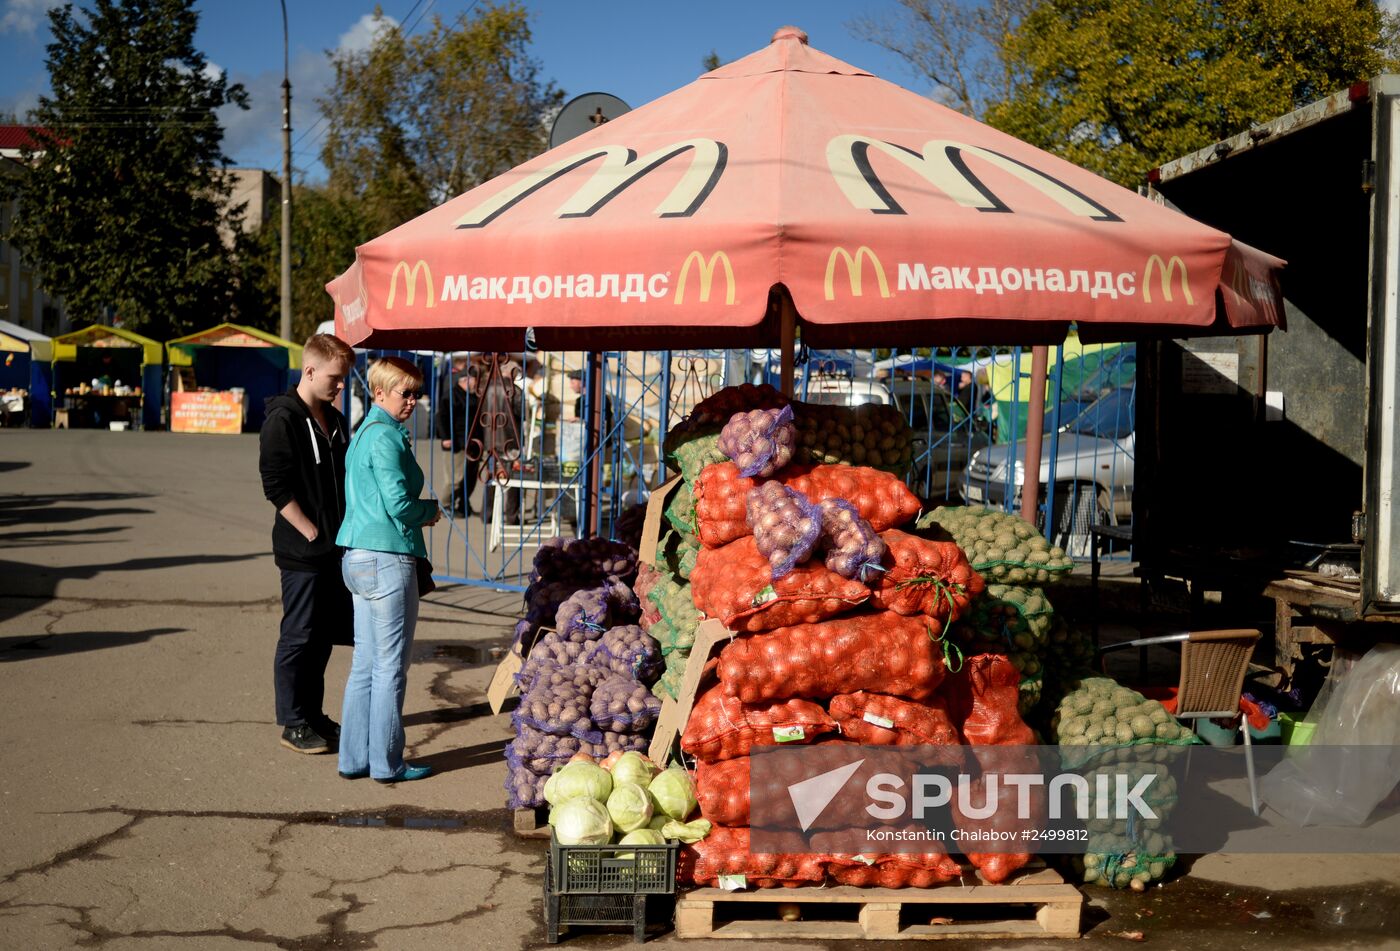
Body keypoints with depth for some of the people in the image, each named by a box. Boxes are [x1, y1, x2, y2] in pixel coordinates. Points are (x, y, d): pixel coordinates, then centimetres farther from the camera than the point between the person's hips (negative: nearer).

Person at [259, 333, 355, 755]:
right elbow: (277, 487, -16)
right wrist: (313, 533, -16)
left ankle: (313, 714, 25)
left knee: (324, 634, 14)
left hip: (334, 549, 8)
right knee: (299, 637, 0)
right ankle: (293, 724, 10)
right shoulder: (282, 420, -12)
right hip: (303, 552, -8)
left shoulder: (334, 420, 14)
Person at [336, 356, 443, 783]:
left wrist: (419, 513, 12)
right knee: (390, 666, 0)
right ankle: (387, 763, 7)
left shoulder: (364, 432, 16)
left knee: (365, 663, 13)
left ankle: (355, 757, 19)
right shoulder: (386, 437, -14)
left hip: (358, 556, 10)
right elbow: (399, 503, -19)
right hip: (387, 559, -10)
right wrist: (431, 510, 0)